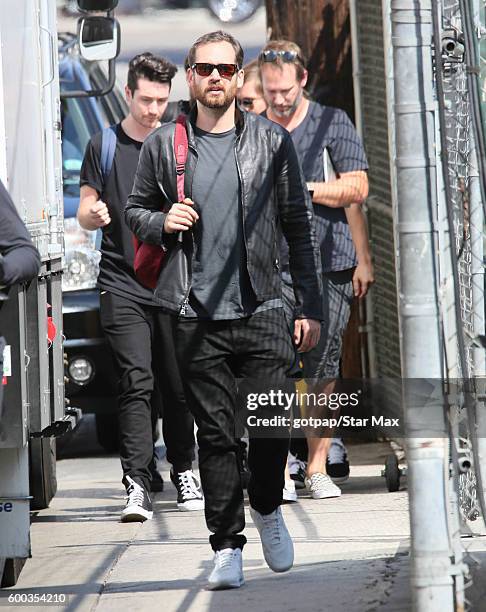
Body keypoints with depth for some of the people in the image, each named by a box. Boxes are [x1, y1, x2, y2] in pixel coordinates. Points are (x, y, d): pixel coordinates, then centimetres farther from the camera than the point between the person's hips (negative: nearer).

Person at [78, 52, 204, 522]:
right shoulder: (104, 146, 6)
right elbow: (85, 211, 8)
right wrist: (93, 214, -15)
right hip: (123, 283, -2)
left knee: (179, 385, 4)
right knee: (136, 381, -11)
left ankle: (184, 472, 21)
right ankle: (136, 485, -15)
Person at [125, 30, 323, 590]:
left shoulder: (272, 142, 5)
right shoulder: (163, 145, 7)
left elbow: (299, 227, 7)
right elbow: (135, 209, 19)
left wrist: (310, 306, 2)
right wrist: (162, 222, -6)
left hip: (262, 310, 0)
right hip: (197, 314, 0)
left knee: (274, 424, -4)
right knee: (214, 433, 1)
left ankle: (267, 507, 24)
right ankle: (227, 546, 9)